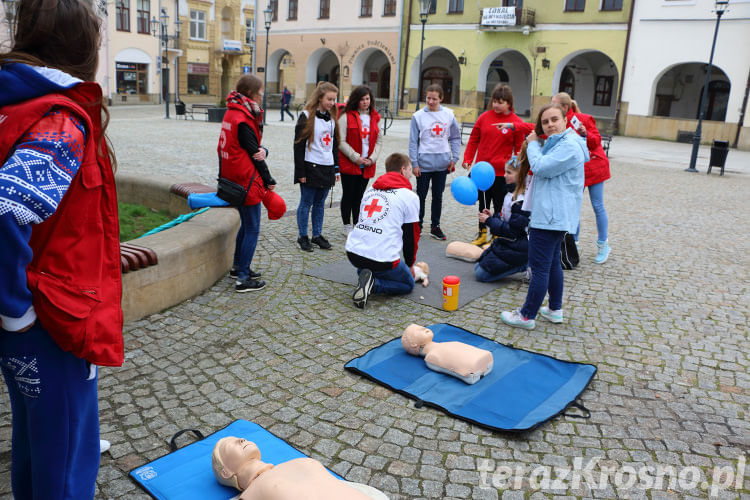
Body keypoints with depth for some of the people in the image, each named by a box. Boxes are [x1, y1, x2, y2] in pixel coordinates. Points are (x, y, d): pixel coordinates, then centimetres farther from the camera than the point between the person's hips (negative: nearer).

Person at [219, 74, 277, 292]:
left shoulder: (232, 113, 12)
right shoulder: (242, 119, -19)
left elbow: (253, 147, 4)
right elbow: (252, 154, -15)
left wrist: (262, 150, -19)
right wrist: (269, 181, -6)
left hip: (234, 180, 10)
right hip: (246, 180, -10)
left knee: (246, 224, 22)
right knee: (252, 229, -3)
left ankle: (237, 266, 34)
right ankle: (243, 278, 2)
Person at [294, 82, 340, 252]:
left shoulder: (332, 119, 13)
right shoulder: (307, 117, -8)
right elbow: (299, 145, -10)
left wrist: (336, 169, 14)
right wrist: (300, 172, -14)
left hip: (327, 169, 6)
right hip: (310, 167, -6)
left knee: (319, 203, 13)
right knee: (306, 202, 3)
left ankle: (317, 235, 22)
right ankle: (303, 236, 13)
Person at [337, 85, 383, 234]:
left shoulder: (374, 117, 10)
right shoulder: (346, 116, -6)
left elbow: (379, 140, 12)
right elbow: (341, 141, -11)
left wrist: (372, 158, -3)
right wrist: (356, 158, -15)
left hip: (367, 165, 4)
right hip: (348, 164, -4)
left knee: (359, 196, 11)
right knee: (348, 195, 3)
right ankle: (347, 226, 16)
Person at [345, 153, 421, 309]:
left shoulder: (369, 191, 18)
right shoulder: (410, 196, 1)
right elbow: (411, 236, 5)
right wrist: (409, 265, 23)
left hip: (353, 253, 6)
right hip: (383, 258, -6)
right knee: (408, 284, 18)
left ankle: (367, 276, 5)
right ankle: (372, 284, -7)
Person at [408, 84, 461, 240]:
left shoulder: (449, 114, 1)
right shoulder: (418, 116, -5)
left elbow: (455, 137, 8)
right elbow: (413, 142, -4)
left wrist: (454, 158, 1)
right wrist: (414, 163, -8)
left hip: (442, 163, 2)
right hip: (424, 163, -2)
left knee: (438, 195, 11)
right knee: (421, 195, 8)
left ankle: (435, 226, 23)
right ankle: (417, 225, 20)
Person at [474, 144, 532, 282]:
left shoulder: (522, 201, -24)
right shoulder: (513, 194, 8)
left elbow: (512, 231, -25)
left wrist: (489, 221, -19)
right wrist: (493, 216, 0)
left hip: (514, 249, -10)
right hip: (505, 244, 10)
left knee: (481, 274, -7)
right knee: (478, 266, 16)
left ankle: (524, 266, -2)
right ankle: (522, 263, 12)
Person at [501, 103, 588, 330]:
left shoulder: (569, 146, -17)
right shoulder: (557, 143, 17)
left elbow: (540, 167, -22)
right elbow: (541, 168, 22)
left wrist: (533, 143, -7)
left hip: (550, 217, -11)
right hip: (556, 216, 11)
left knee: (540, 267, -5)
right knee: (552, 263, 18)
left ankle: (527, 316, 2)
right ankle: (555, 310, 30)